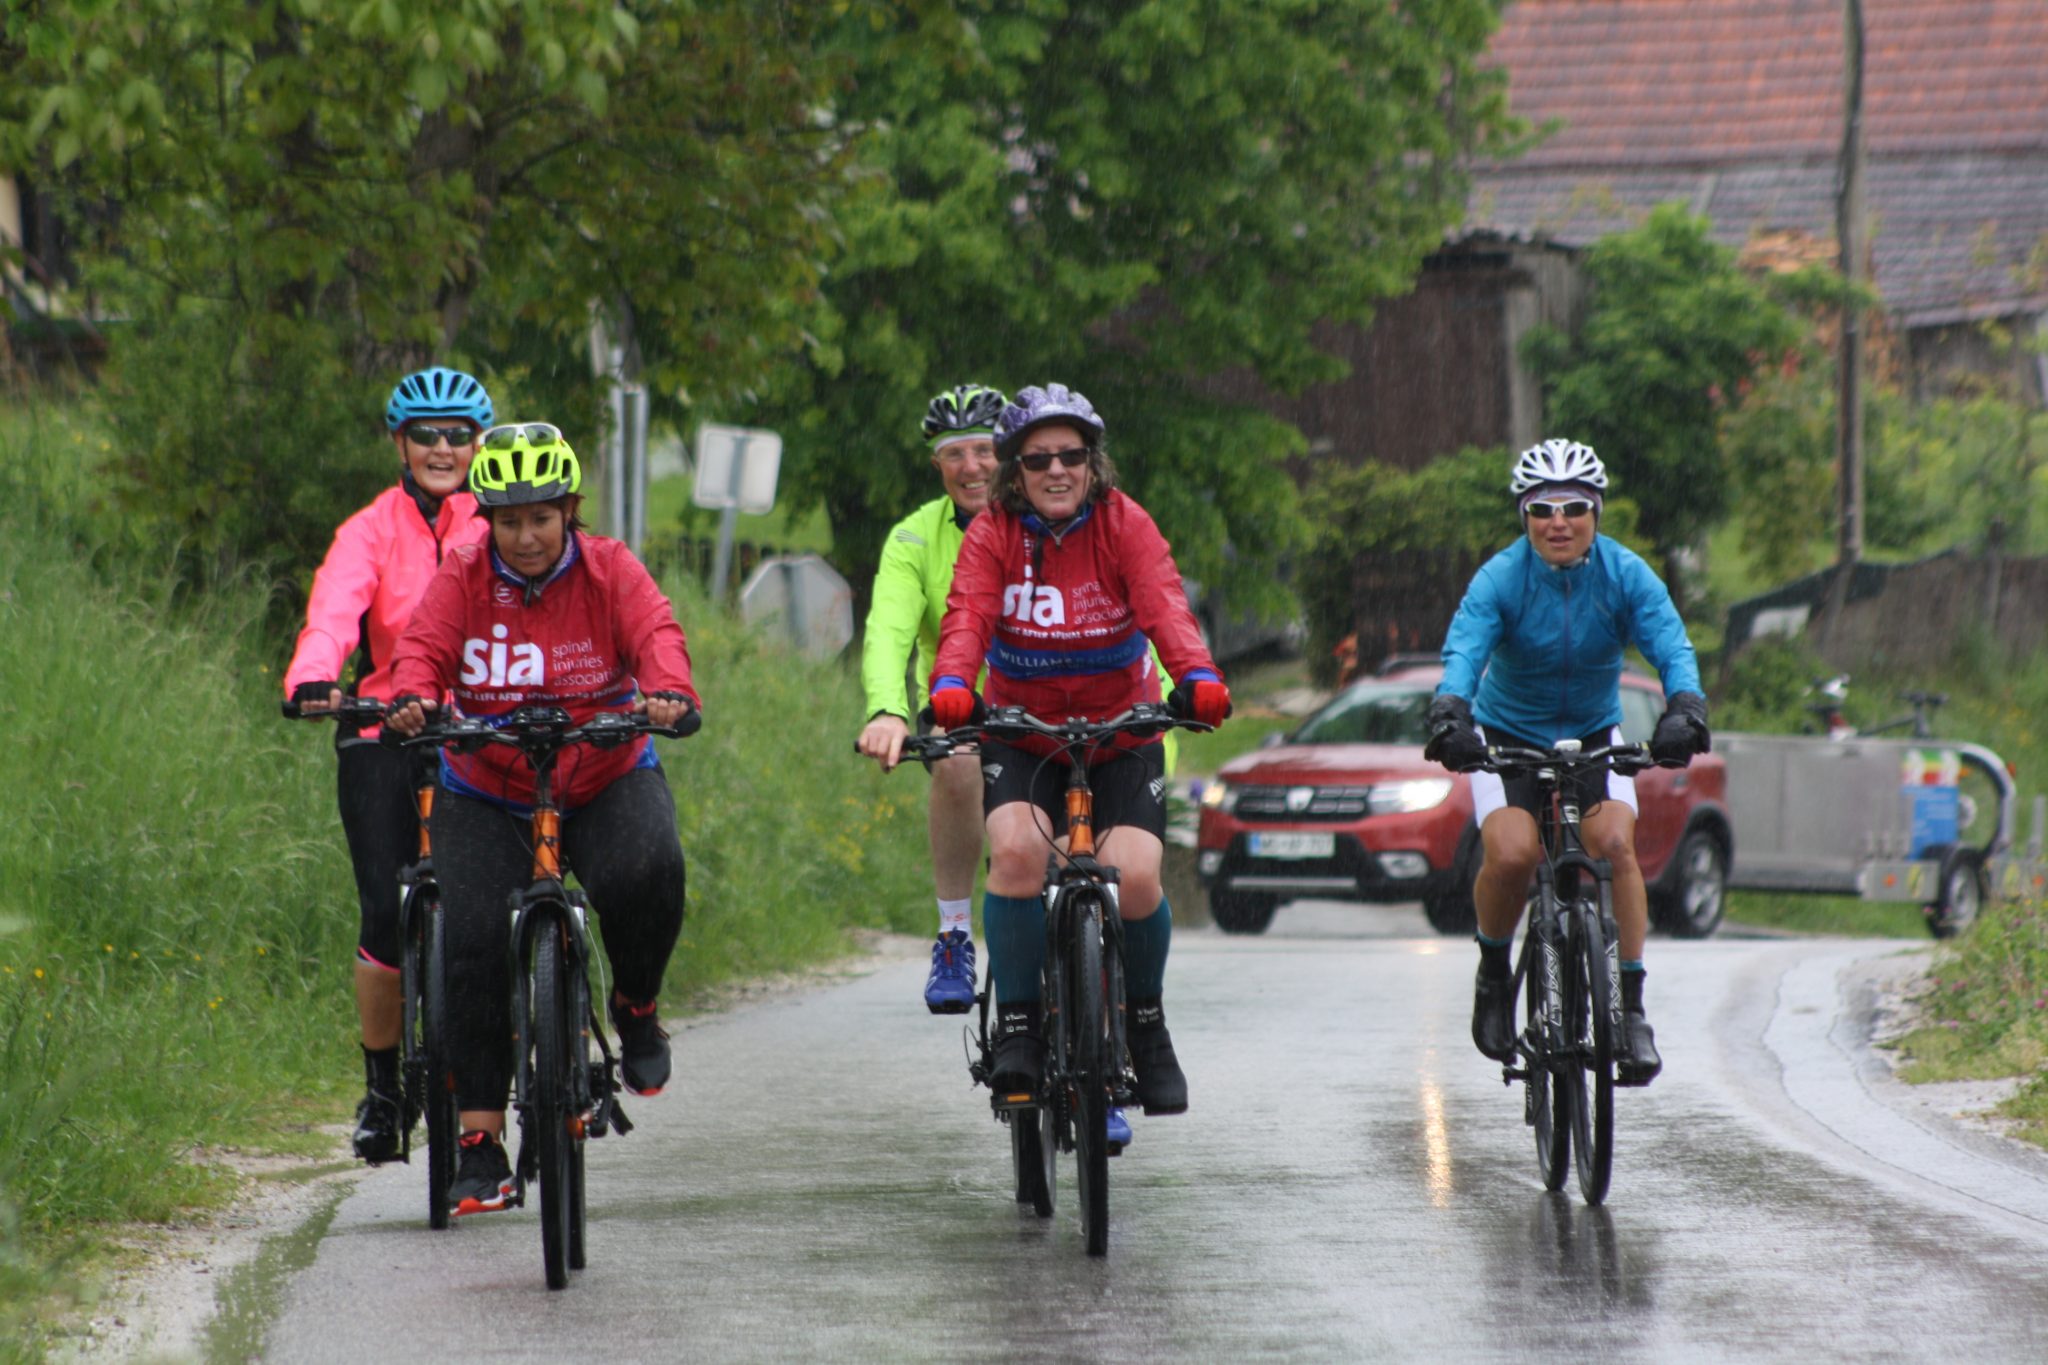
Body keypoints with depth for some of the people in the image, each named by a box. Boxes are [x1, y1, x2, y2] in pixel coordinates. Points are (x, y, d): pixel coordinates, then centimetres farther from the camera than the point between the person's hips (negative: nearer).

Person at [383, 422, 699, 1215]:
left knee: (646, 871, -32)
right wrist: (411, 699, -43)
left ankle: (637, 1008, -1)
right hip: (488, 793, 1)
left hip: (607, 777, -1)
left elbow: (656, 634, -22)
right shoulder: (461, 581, -5)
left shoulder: (610, 571, -7)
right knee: (474, 942, -17)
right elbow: (422, 649, -19)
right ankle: (480, 1143, -10)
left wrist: (668, 693, -45)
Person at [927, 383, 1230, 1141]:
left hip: (1121, 734, 0)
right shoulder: (992, 535, -10)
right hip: (1022, 732, 0)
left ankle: (1146, 1022, 7)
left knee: (1134, 877, -20)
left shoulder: (1125, 525, -12)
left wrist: (1198, 677, -47)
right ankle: (1017, 1022, -13)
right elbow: (968, 616, -26)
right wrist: (951, 687, -47)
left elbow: (1165, 606, -27)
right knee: (1016, 850, -28)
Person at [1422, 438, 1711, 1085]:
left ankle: (1630, 1007, -16)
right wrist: (1449, 715, -53)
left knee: (1616, 845, -24)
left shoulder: (1626, 575, -15)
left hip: (1594, 734, 2)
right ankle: (1493, 973, 2)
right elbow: (1464, 652, -33)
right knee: (1510, 855, -26)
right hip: (1507, 735, -1)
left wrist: (1684, 712, -46)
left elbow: (1672, 647, -26)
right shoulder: (1500, 579, -20)